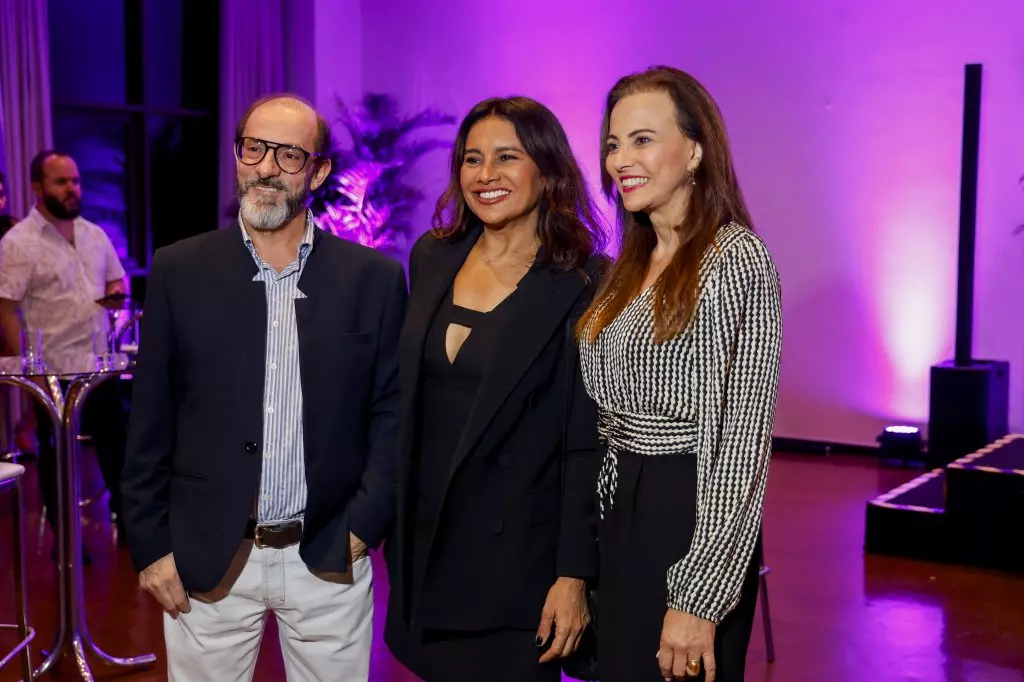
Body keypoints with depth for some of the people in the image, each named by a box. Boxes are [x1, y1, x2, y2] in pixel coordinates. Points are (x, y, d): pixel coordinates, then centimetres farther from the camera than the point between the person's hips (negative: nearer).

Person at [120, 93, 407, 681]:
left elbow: (393, 414, 2)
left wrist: (363, 528, -5)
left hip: (329, 560, 0)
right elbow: (151, 423, 2)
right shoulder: (179, 271, 0)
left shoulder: (374, 278, -1)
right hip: (204, 562, 0)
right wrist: (151, 547, 0)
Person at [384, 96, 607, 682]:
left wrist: (574, 576, -14)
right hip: (425, 545, 5)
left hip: (518, 553, -5)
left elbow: (587, 443, -12)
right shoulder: (431, 259, 5)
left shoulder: (583, 284, -11)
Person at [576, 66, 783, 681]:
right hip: (621, 517, 8)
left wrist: (699, 598, -20)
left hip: (692, 519, -8)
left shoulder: (736, 256, -14)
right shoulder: (631, 266, 11)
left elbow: (742, 438, -18)